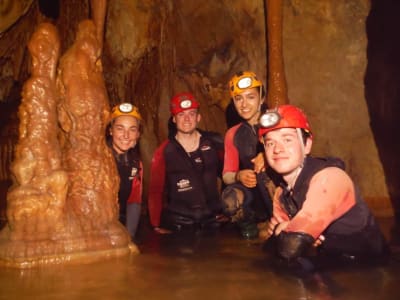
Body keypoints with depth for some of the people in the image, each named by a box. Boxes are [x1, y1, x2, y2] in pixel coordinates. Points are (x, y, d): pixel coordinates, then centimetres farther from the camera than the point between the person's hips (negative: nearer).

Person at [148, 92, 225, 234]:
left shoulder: (214, 142, 0)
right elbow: (155, 191, 2)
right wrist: (157, 226, -2)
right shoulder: (164, 152, -2)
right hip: (178, 225, -1)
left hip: (213, 220, 1)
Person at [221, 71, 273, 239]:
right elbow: (227, 175, 7)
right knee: (231, 197, -31)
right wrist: (239, 176, -17)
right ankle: (248, 226, 2)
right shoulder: (233, 135, 11)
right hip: (254, 195, 3)